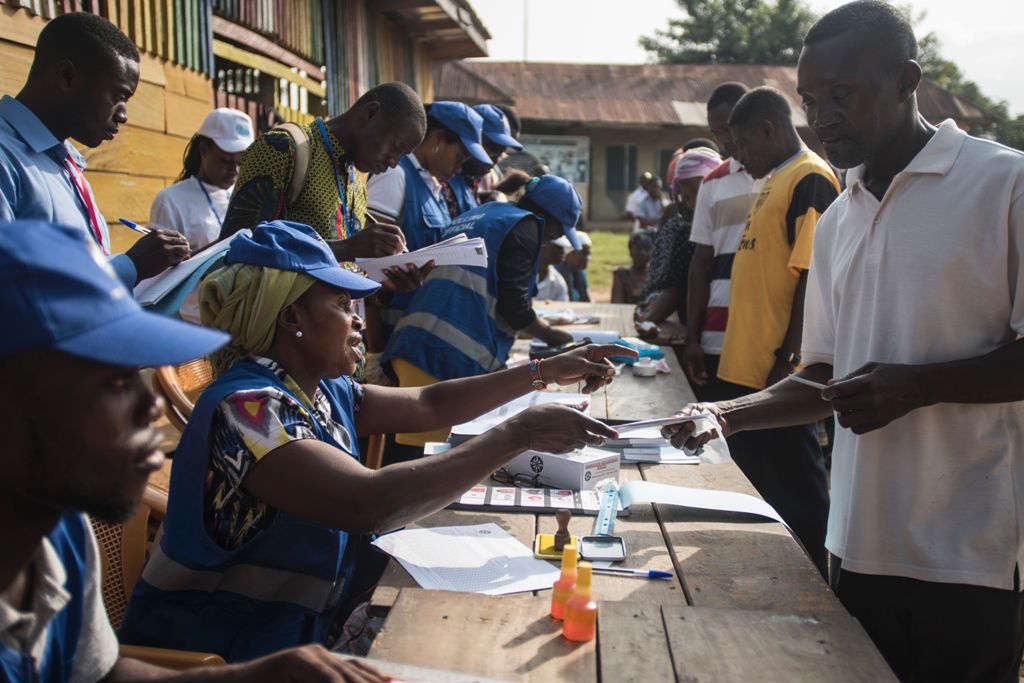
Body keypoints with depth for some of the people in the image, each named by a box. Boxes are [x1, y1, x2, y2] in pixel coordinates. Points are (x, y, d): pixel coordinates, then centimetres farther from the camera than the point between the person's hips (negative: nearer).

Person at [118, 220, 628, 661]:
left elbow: (430, 405, 14)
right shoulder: (246, 406, -25)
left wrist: (546, 372, 8)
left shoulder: (323, 390, 3)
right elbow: (369, 504, -36)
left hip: (296, 636, 8)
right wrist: (518, 434, -31)